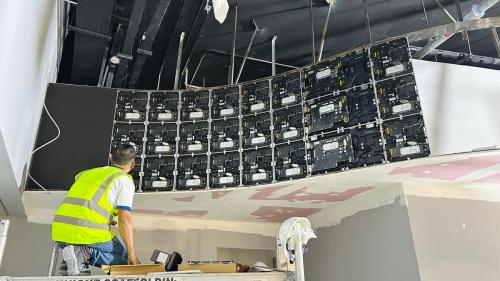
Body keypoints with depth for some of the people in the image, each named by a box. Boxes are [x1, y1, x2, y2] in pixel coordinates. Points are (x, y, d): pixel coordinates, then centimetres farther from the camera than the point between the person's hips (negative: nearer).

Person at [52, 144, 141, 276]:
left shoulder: (88, 173, 24)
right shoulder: (125, 180, 3)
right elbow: (125, 219, -7)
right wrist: (132, 254, -2)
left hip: (60, 234, 6)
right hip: (90, 233, -6)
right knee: (124, 259, 13)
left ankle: (77, 253, 2)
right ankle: (87, 254, -10)